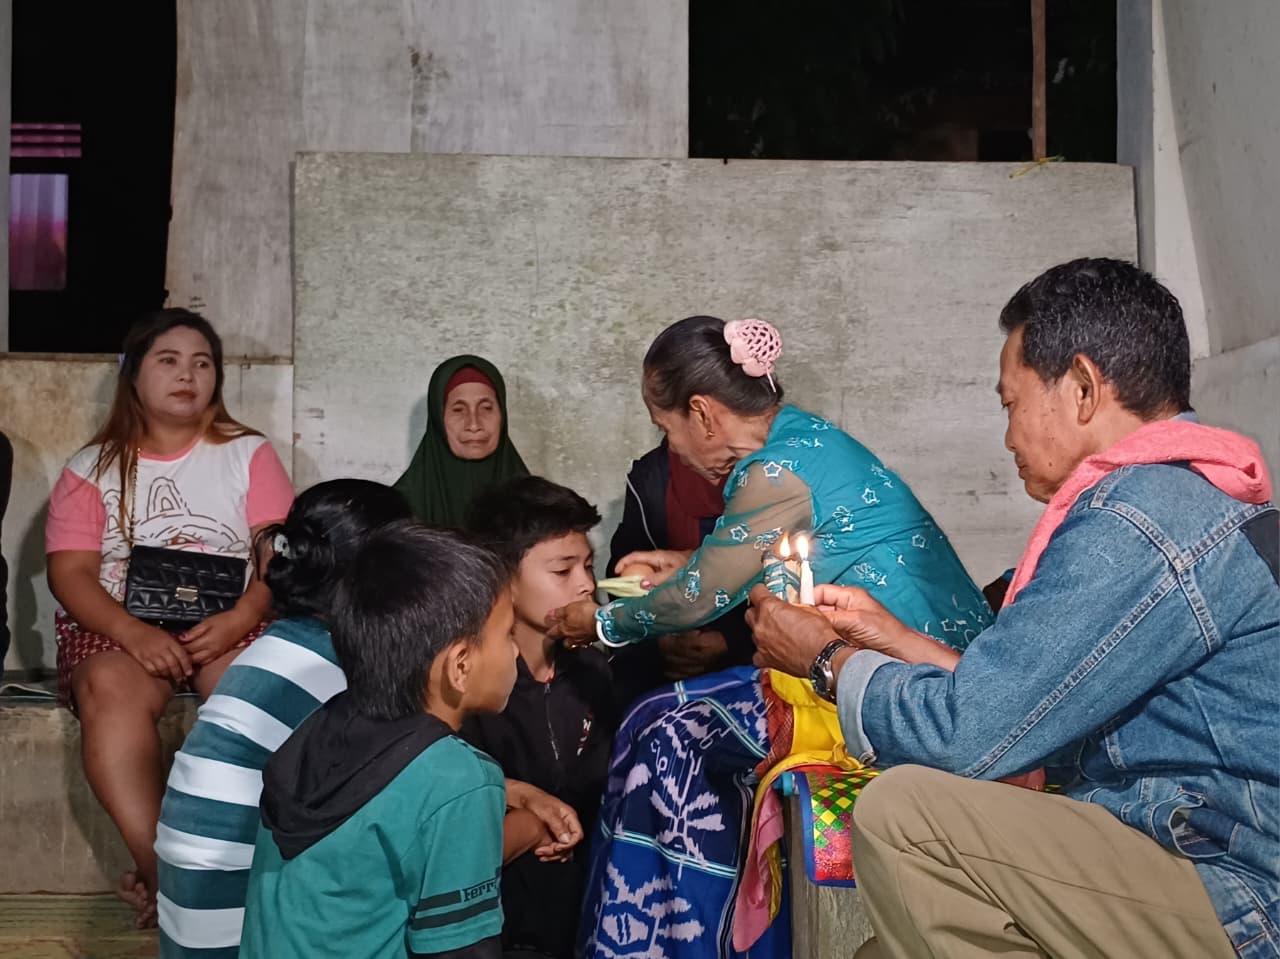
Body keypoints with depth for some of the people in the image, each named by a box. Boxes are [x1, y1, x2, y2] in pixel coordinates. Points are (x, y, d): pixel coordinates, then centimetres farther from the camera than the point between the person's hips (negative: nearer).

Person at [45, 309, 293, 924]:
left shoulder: (247, 453, 10)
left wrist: (240, 618, -21)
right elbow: (70, 573, -1)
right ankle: (159, 869, -33)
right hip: (119, 627, 0)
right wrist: (133, 632, -20)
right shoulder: (93, 467, 11)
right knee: (110, 688, -34)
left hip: (229, 623, 0)